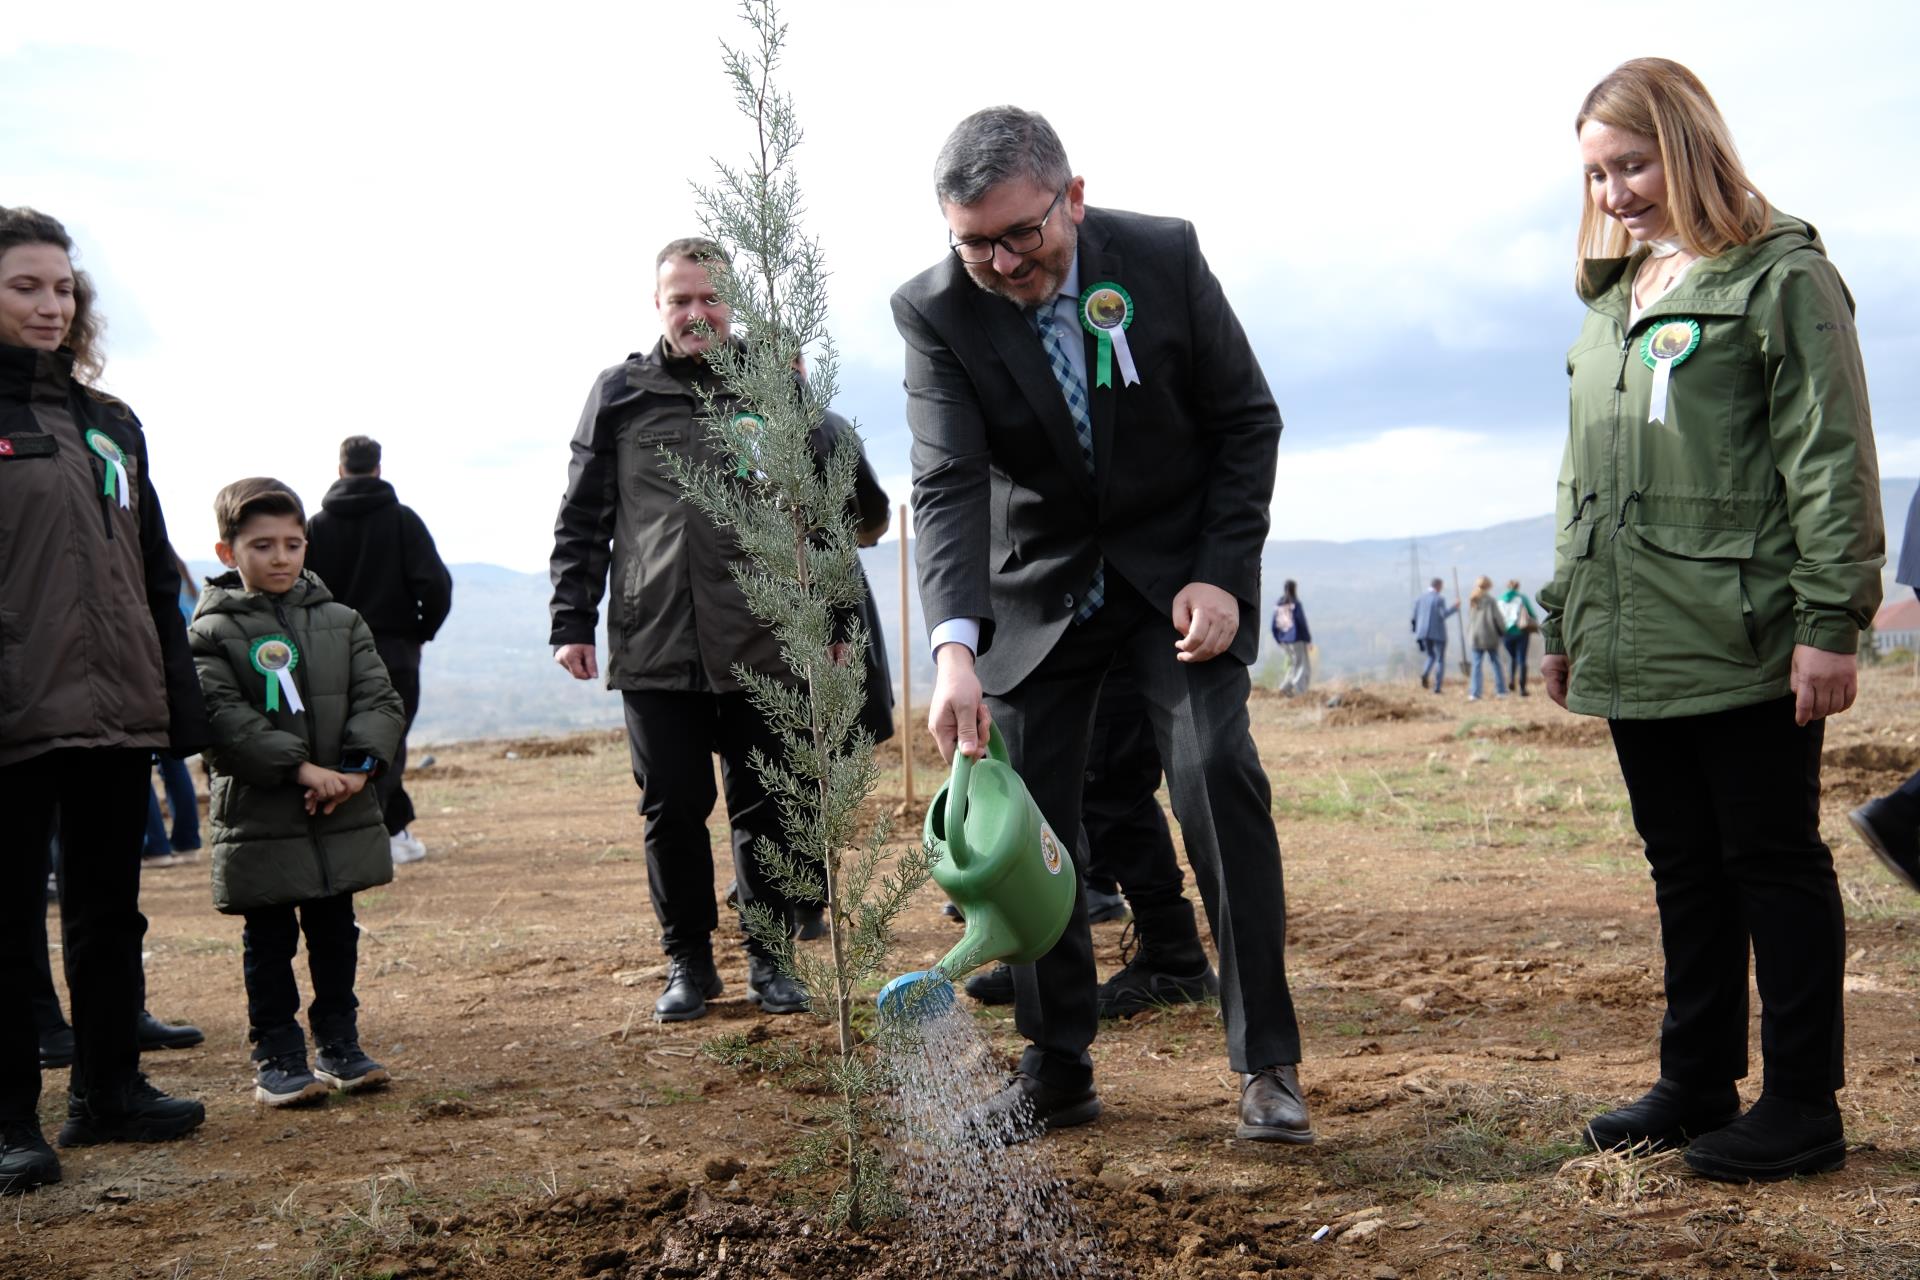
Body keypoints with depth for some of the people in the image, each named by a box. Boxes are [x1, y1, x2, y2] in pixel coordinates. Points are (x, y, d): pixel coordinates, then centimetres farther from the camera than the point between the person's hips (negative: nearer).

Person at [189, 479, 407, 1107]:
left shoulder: (341, 623, 7)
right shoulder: (213, 632, -5)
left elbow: (380, 699, 3)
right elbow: (223, 718, -16)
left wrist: (359, 766, -14)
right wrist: (299, 767, -21)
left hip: (343, 816, 4)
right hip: (259, 822, -4)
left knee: (335, 934, 13)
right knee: (269, 943, 5)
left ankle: (338, 1046, 25)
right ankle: (276, 1058, 15)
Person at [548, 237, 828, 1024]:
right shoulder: (620, 393, 7)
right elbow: (583, 519, 8)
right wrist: (573, 620, 1)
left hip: (760, 645, 0)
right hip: (653, 647, 0)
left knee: (765, 809, 6)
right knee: (672, 810, 6)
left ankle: (770, 957, 20)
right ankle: (688, 960, 20)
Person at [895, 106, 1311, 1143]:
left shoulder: (1165, 256, -14)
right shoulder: (936, 312, -16)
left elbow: (1246, 419, -5)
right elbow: (947, 487, -26)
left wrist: (1219, 574, -14)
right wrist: (954, 646, -40)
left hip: (1180, 567, -1)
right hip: (1039, 584, 2)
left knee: (1215, 774, -17)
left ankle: (1265, 1063, -5)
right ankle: (1056, 1071, 14)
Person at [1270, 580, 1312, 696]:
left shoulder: (1278, 605, 3)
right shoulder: (1296, 605, -14)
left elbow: (1274, 626, 6)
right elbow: (1302, 624, -14)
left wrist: (1279, 641, 18)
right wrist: (1309, 641, -7)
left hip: (1285, 641, 6)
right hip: (1297, 640, -6)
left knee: (1294, 664, 19)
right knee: (1304, 666, 2)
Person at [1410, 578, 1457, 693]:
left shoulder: (1419, 598, 6)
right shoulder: (1439, 599, -9)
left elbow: (1414, 617, 6)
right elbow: (1444, 614, -18)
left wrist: (1416, 632, 14)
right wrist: (1454, 607, -6)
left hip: (1424, 633, 4)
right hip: (1438, 633, -4)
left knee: (1431, 657, 21)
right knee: (1440, 660, 7)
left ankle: (1425, 674, -10)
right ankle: (1437, 687, 0)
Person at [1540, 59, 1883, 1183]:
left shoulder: (1781, 276, -4)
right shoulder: (1612, 300, 17)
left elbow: (1830, 460, -10)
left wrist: (1830, 620, -15)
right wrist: (1565, 618, 20)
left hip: (1746, 643, -7)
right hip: (1636, 646, 7)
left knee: (1773, 865, 1)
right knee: (1685, 869, 13)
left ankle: (1803, 1106, 10)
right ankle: (1698, 1083, 23)